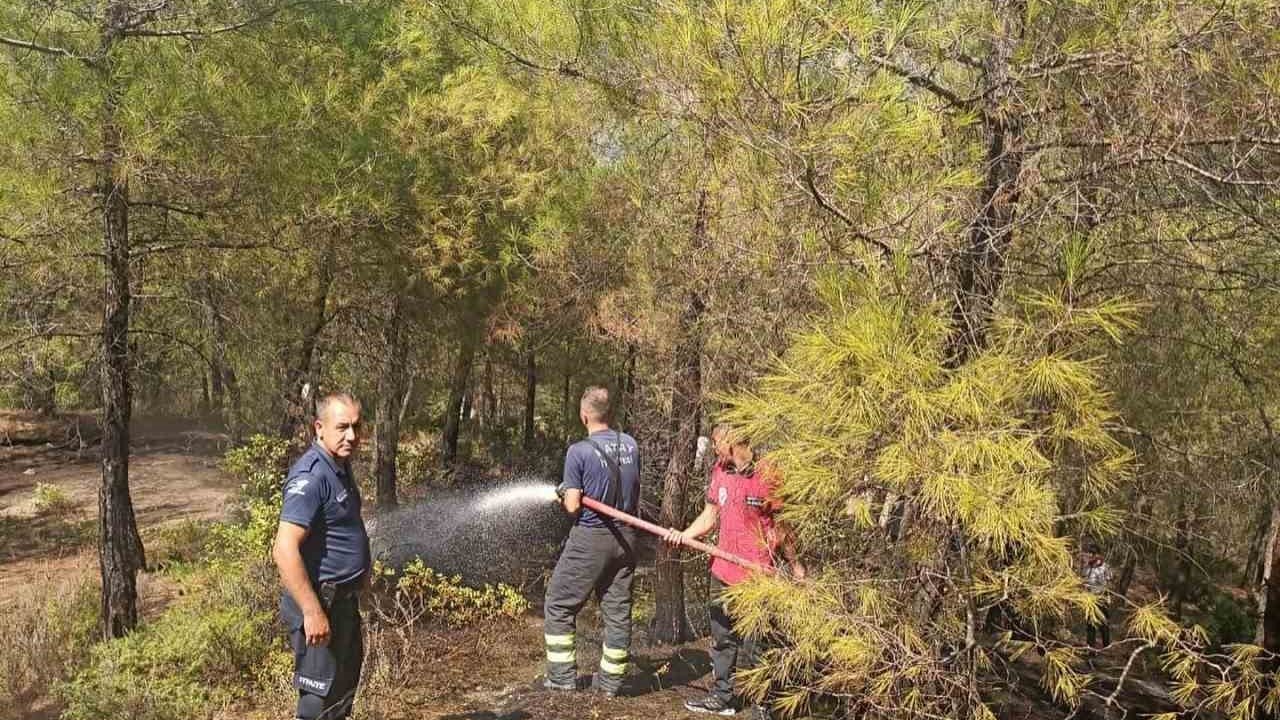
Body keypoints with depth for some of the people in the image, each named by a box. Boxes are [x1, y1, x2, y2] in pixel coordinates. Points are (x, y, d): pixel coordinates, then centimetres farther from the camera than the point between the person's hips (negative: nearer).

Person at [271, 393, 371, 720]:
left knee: (345, 686, 24)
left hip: (344, 599, 10)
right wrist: (313, 612, -30)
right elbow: (285, 551, -30)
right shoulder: (311, 476, -24)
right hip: (320, 602, -10)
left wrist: (361, 568, 24)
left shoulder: (340, 466, 8)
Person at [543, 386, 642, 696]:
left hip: (590, 538, -5)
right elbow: (635, 495, 10)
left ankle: (562, 676, 12)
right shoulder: (630, 445, 2)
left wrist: (564, 494, 7)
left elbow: (573, 506, -13)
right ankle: (611, 680, 19)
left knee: (559, 605, 10)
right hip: (625, 537, 5)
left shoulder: (579, 451, -15)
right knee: (618, 609, 11)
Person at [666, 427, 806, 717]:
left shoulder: (767, 476, -15)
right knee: (722, 638, 17)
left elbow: (781, 525, -7)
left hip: (756, 575, -7)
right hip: (723, 570, 7)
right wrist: (684, 534, -7)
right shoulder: (719, 471, 4)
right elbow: (710, 516, 10)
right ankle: (721, 698, 31)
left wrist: (795, 565, -3)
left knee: (752, 644, 0)